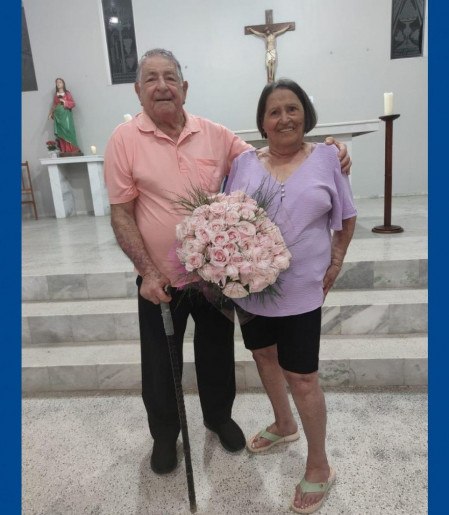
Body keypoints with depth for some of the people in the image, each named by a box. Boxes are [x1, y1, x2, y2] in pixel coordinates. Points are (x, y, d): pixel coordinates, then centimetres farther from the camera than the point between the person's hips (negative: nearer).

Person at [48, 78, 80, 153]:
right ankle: (64, 152, 1)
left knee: (68, 132, -10)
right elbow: (54, 105, 12)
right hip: (57, 115, 4)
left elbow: (73, 103, -4)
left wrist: (65, 102, -16)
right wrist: (51, 114, 2)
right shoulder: (55, 94, 15)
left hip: (66, 115, -4)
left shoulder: (67, 93, 4)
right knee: (60, 134, -1)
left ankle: (72, 151, -7)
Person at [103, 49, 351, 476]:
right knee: (160, 366, 15)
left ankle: (219, 417, 48)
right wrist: (148, 273, -15)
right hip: (160, 280, -1)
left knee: (217, 355, 20)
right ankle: (164, 435, 43)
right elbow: (120, 214, -8)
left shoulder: (214, 134, 0)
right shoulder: (124, 139, -7)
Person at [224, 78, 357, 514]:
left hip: (299, 289, -3)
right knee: (264, 355, 21)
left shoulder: (326, 157, -1)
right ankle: (283, 424, 49)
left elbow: (346, 217, 7)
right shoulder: (244, 162, 3)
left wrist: (336, 262, 0)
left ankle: (319, 468, 27)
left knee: (301, 377, 2)